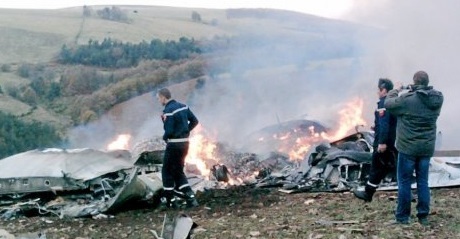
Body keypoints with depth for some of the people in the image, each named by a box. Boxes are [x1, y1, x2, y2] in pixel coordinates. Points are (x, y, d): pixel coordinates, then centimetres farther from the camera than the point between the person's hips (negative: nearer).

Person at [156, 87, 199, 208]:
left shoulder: (168, 110, -18)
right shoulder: (183, 106, 7)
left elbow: (169, 131, -22)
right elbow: (194, 121, 11)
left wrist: (164, 137, -1)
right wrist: (186, 132, 12)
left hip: (174, 144, -8)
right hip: (185, 143, 8)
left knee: (167, 171, 7)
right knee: (178, 171, 19)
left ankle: (170, 201, 11)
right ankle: (190, 197, 11)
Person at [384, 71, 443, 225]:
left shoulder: (407, 99, -18)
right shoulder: (438, 99, -3)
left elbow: (388, 104, -3)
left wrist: (396, 91, 14)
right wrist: (413, 91, 10)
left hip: (408, 147, -4)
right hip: (427, 148, 5)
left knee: (404, 182, 5)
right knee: (423, 181, 13)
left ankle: (403, 216, 10)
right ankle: (423, 216, 16)